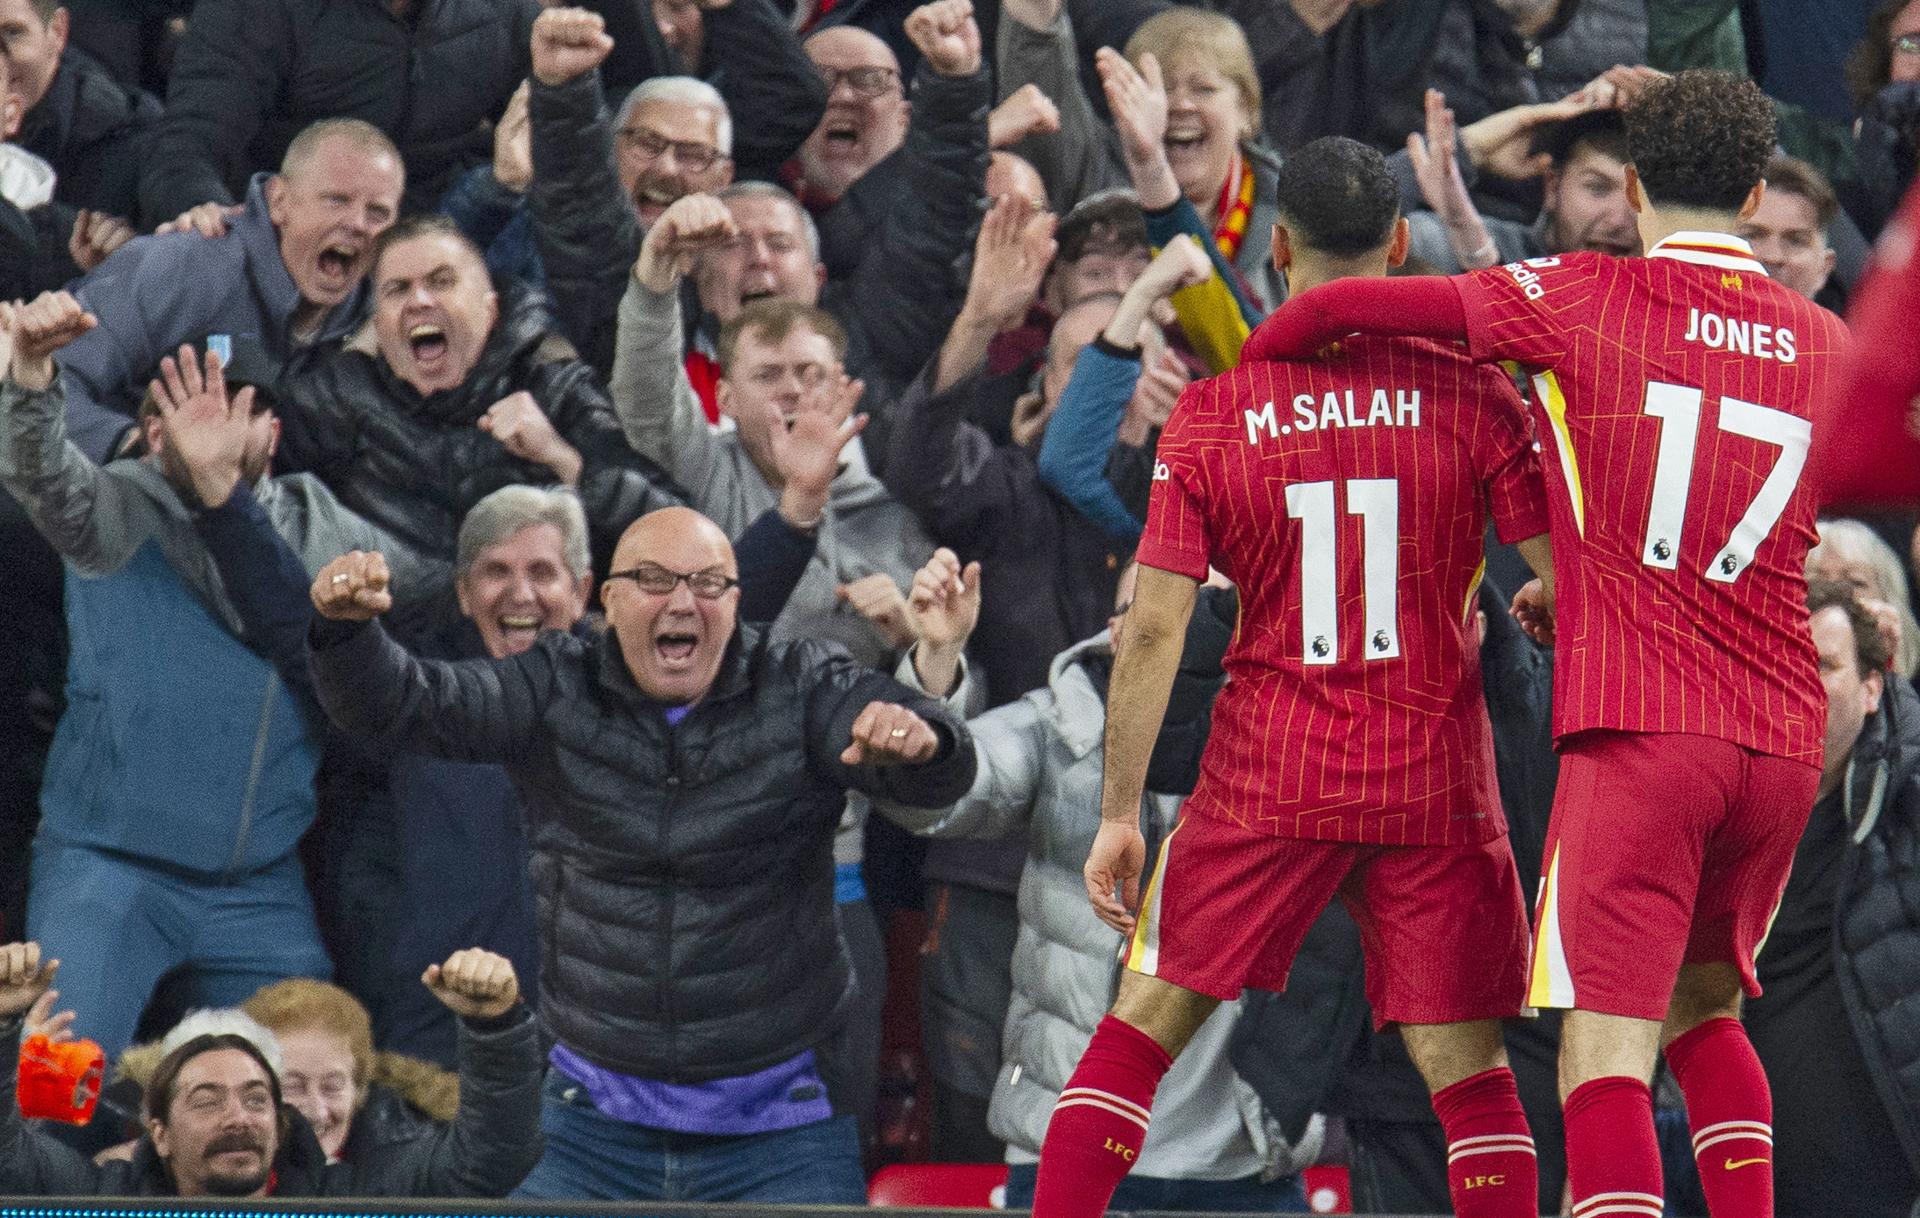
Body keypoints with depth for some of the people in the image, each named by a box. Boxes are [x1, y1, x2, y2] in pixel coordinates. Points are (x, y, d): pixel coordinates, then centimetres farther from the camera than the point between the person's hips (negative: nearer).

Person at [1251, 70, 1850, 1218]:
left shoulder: (1581, 299, -1)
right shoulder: (1826, 343, 12)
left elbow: (1340, 309, -2)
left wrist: (1239, 370, 18)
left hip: (1638, 733, -5)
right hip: (1783, 737, 5)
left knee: (1608, 1047, -9)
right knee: (1703, 1008, 24)